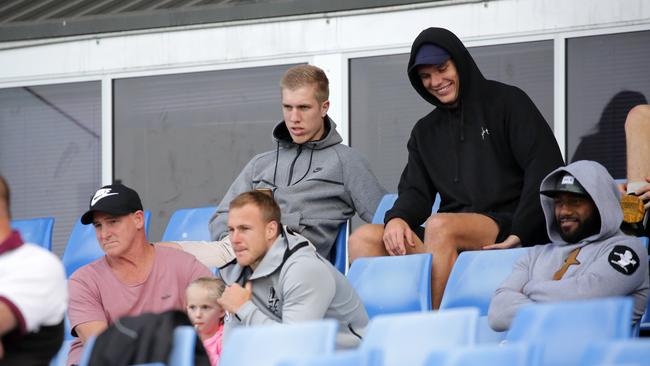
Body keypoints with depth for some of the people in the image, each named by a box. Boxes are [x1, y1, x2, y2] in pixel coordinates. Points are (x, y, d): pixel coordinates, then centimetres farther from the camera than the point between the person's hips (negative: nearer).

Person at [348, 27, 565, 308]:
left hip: (505, 225, -6)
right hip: (449, 233, 6)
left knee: (439, 225, -37)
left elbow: (545, 169, -4)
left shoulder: (506, 102, 6)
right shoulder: (425, 131, 24)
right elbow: (416, 191, 15)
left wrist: (520, 233, -15)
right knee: (363, 239, -16)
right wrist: (397, 219, -10)